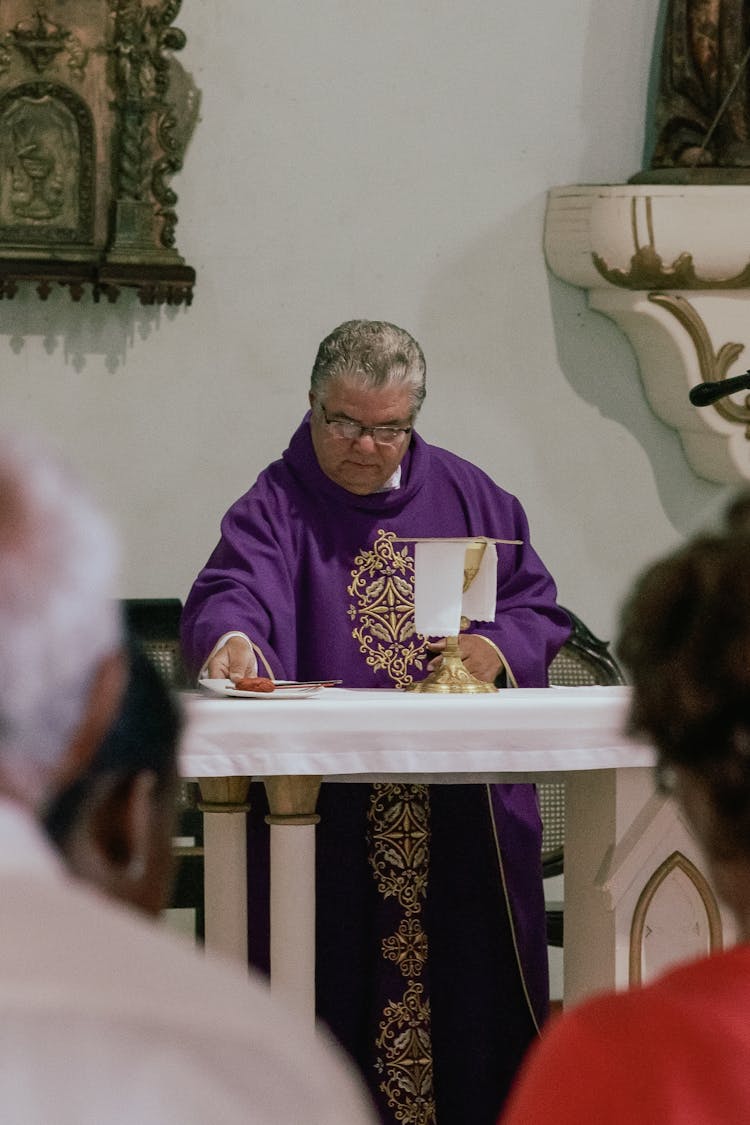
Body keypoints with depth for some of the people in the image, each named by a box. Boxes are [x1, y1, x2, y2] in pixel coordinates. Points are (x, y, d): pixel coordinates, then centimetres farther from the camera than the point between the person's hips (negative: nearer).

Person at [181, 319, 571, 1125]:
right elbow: (235, 595, -19)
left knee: (462, 990, 2)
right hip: (333, 816, -3)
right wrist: (233, 639, -42)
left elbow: (537, 605, 15)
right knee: (342, 986, -6)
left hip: (463, 813, 3)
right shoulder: (277, 508, 0)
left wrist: (494, 649, -7)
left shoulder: (465, 497, 13)